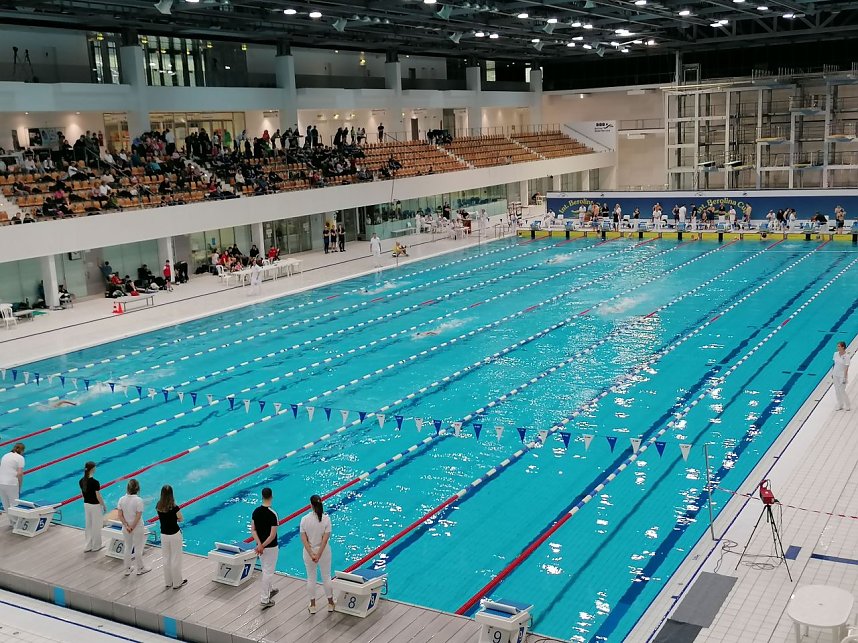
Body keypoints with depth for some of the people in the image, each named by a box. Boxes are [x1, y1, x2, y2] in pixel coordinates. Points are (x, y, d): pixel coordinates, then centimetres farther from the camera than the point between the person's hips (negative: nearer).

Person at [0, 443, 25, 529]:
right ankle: (15, 524, 14)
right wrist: (20, 486, -1)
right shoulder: (20, 458, -3)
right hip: (11, 484, -6)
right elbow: (20, 474, -11)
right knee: (14, 505, 7)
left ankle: (11, 523, 27)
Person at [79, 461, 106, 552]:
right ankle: (96, 546, 19)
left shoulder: (81, 481, -3)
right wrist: (104, 506, -5)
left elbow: (83, 494, 8)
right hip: (95, 506, -6)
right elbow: (98, 497, -18)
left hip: (86, 504, 6)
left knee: (88, 525, 16)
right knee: (96, 526, 8)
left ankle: (88, 546, 23)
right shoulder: (95, 482, -23)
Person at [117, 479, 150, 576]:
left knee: (127, 548, 19)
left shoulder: (122, 499, -7)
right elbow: (138, 516, -20)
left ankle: (127, 569, 30)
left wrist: (126, 526, -8)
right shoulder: (139, 500, -20)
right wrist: (132, 527, -11)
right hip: (137, 528, -4)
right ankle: (140, 569, 27)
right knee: (138, 549, 12)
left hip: (125, 528, 4)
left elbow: (120, 516, -7)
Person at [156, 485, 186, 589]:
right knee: (176, 559, 8)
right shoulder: (174, 507, -22)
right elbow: (181, 519, -9)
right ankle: (177, 583, 18)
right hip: (174, 535, -5)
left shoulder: (158, 506, -7)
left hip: (164, 535, 5)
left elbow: (162, 517, 7)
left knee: (166, 558, 17)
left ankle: (168, 582, 28)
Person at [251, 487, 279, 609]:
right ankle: (264, 600, 4)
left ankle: (269, 591, 41)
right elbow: (273, 535, -24)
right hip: (271, 547, -6)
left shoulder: (256, 511, -4)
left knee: (266, 570, 23)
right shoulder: (272, 514, -22)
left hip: (260, 546, 6)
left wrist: (259, 544, -11)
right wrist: (263, 545, -17)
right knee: (268, 572, 2)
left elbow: (253, 529, -4)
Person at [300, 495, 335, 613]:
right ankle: (330, 604, 28)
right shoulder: (326, 518, -14)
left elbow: (303, 539, -14)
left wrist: (311, 554, -14)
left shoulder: (305, 519, -12)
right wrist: (319, 554, -16)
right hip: (324, 551, 0)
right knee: (326, 577, 15)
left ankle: (313, 606, 25)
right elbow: (326, 538, -18)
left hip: (308, 552, 0)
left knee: (311, 578, 15)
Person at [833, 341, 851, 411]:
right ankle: (840, 405, 26)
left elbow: (846, 368, -17)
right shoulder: (836, 354, -3)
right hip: (836, 375, 6)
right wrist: (833, 373, 12)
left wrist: (845, 378, -16)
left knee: (842, 391, 0)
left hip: (842, 375, -6)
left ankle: (848, 406, 20)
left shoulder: (846, 356, -20)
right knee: (837, 390, 12)